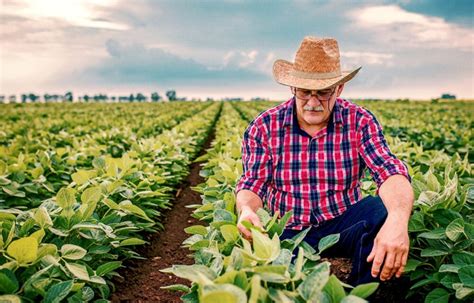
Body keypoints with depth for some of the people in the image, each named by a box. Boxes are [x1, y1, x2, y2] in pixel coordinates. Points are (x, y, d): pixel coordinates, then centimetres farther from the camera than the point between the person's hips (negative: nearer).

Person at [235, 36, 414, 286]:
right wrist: (246, 210, -32)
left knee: (386, 209, -29)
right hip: (289, 231, -1)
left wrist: (398, 220, -43)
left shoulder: (360, 121, -7)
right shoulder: (264, 127, -6)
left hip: (343, 223, 2)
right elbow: (253, 184, -5)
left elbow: (389, 172, -20)